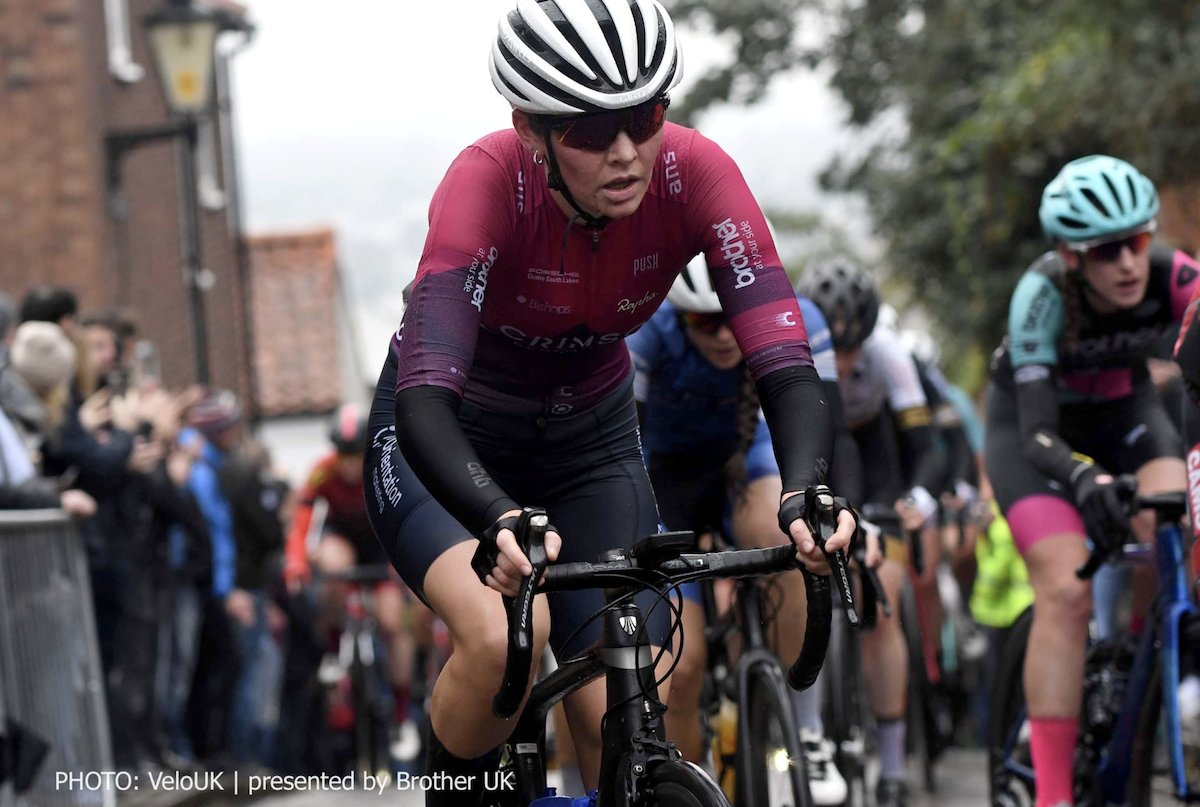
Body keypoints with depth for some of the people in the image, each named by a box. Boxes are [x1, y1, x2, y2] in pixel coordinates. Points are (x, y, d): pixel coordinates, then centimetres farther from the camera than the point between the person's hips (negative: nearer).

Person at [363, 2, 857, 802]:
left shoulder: (694, 175, -25)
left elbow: (786, 362, -31)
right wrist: (501, 520, -61)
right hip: (446, 442, -3)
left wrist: (806, 494, -52)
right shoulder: (488, 182, -33)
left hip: (590, 443, 3)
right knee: (507, 635, -32)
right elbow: (424, 399, -43)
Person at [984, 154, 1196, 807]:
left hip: (1123, 410, 3)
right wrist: (1085, 479, -57)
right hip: (1031, 421, -3)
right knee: (1065, 592, -20)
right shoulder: (1043, 294, -34)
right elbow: (1038, 433, -36)